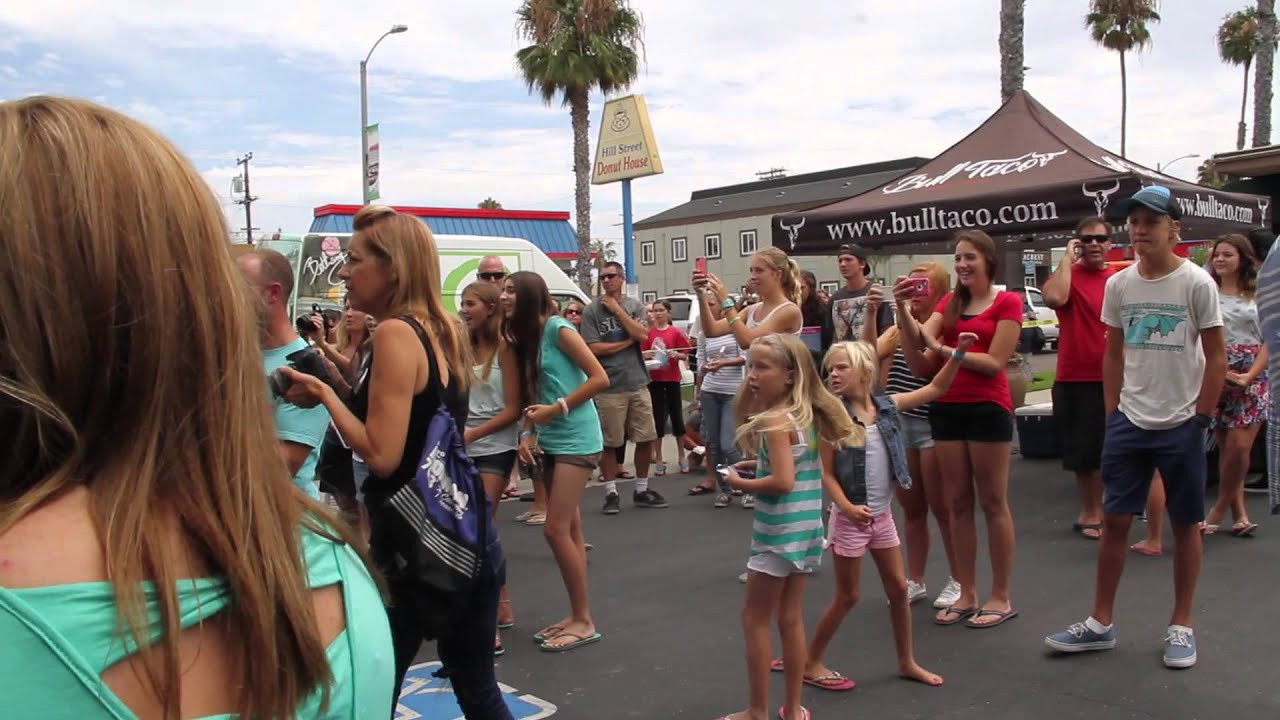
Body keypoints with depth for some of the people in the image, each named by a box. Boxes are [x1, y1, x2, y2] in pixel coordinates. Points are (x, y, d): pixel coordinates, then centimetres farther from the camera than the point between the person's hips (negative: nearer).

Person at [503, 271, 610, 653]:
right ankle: (576, 616, 19)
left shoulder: (558, 328, -11)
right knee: (569, 528, 11)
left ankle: (584, 621, 2)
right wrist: (527, 434, -3)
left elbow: (600, 378, -15)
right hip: (550, 441, 8)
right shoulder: (523, 338, 12)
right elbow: (530, 395, 13)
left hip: (576, 439, -8)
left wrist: (557, 408, -17)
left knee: (556, 530, -9)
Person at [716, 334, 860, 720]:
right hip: (805, 530, 8)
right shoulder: (807, 414, 7)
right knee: (791, 619, 15)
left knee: (755, 619, 5)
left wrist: (739, 482, -13)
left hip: (779, 533, -8)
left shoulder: (775, 420, -18)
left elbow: (783, 481, -26)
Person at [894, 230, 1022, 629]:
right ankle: (967, 595, 20)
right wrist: (903, 309, -13)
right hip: (947, 407, 5)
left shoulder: (1007, 302, -3)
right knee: (957, 502, 10)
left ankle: (1001, 598, 13)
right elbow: (918, 355, -1)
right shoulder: (949, 302, 12)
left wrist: (942, 349, -10)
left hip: (988, 408, -5)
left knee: (993, 502, 3)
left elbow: (994, 363, -11)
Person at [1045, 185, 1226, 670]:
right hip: (1129, 423, 3)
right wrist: (1113, 413, 6)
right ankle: (1101, 624, 16)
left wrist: (1201, 417, -7)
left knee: (1185, 523, 8)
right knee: (1114, 519, 5)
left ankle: (1181, 625, 22)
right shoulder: (1118, 284, 3)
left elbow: (1216, 357, -4)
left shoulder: (1196, 283, -7)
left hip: (1182, 424, -3)